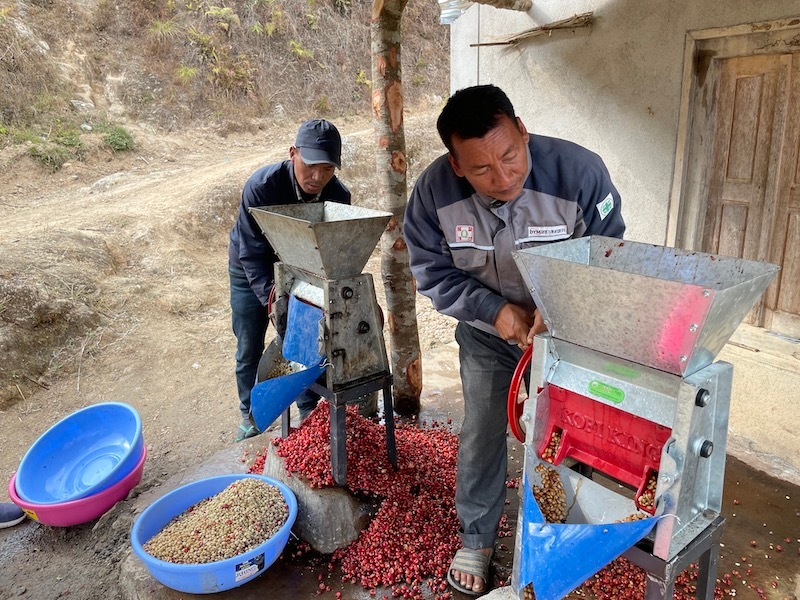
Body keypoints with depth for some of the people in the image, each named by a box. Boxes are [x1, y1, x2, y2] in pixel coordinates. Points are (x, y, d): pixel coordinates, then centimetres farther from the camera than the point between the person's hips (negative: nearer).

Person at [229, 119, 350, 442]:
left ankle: (310, 410, 26)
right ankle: (250, 414, 27)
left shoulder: (338, 195, -24)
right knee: (249, 348, 5)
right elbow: (252, 253, -30)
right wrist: (271, 298, -41)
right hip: (252, 271, -2)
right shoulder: (261, 186, -33)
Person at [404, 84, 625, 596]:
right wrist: (494, 310, -25)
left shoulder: (578, 170, -28)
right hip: (485, 332, 1)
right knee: (481, 434, 9)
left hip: (564, 330, 0)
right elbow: (432, 271, -13)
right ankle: (477, 539, 32)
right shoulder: (435, 189, -23)